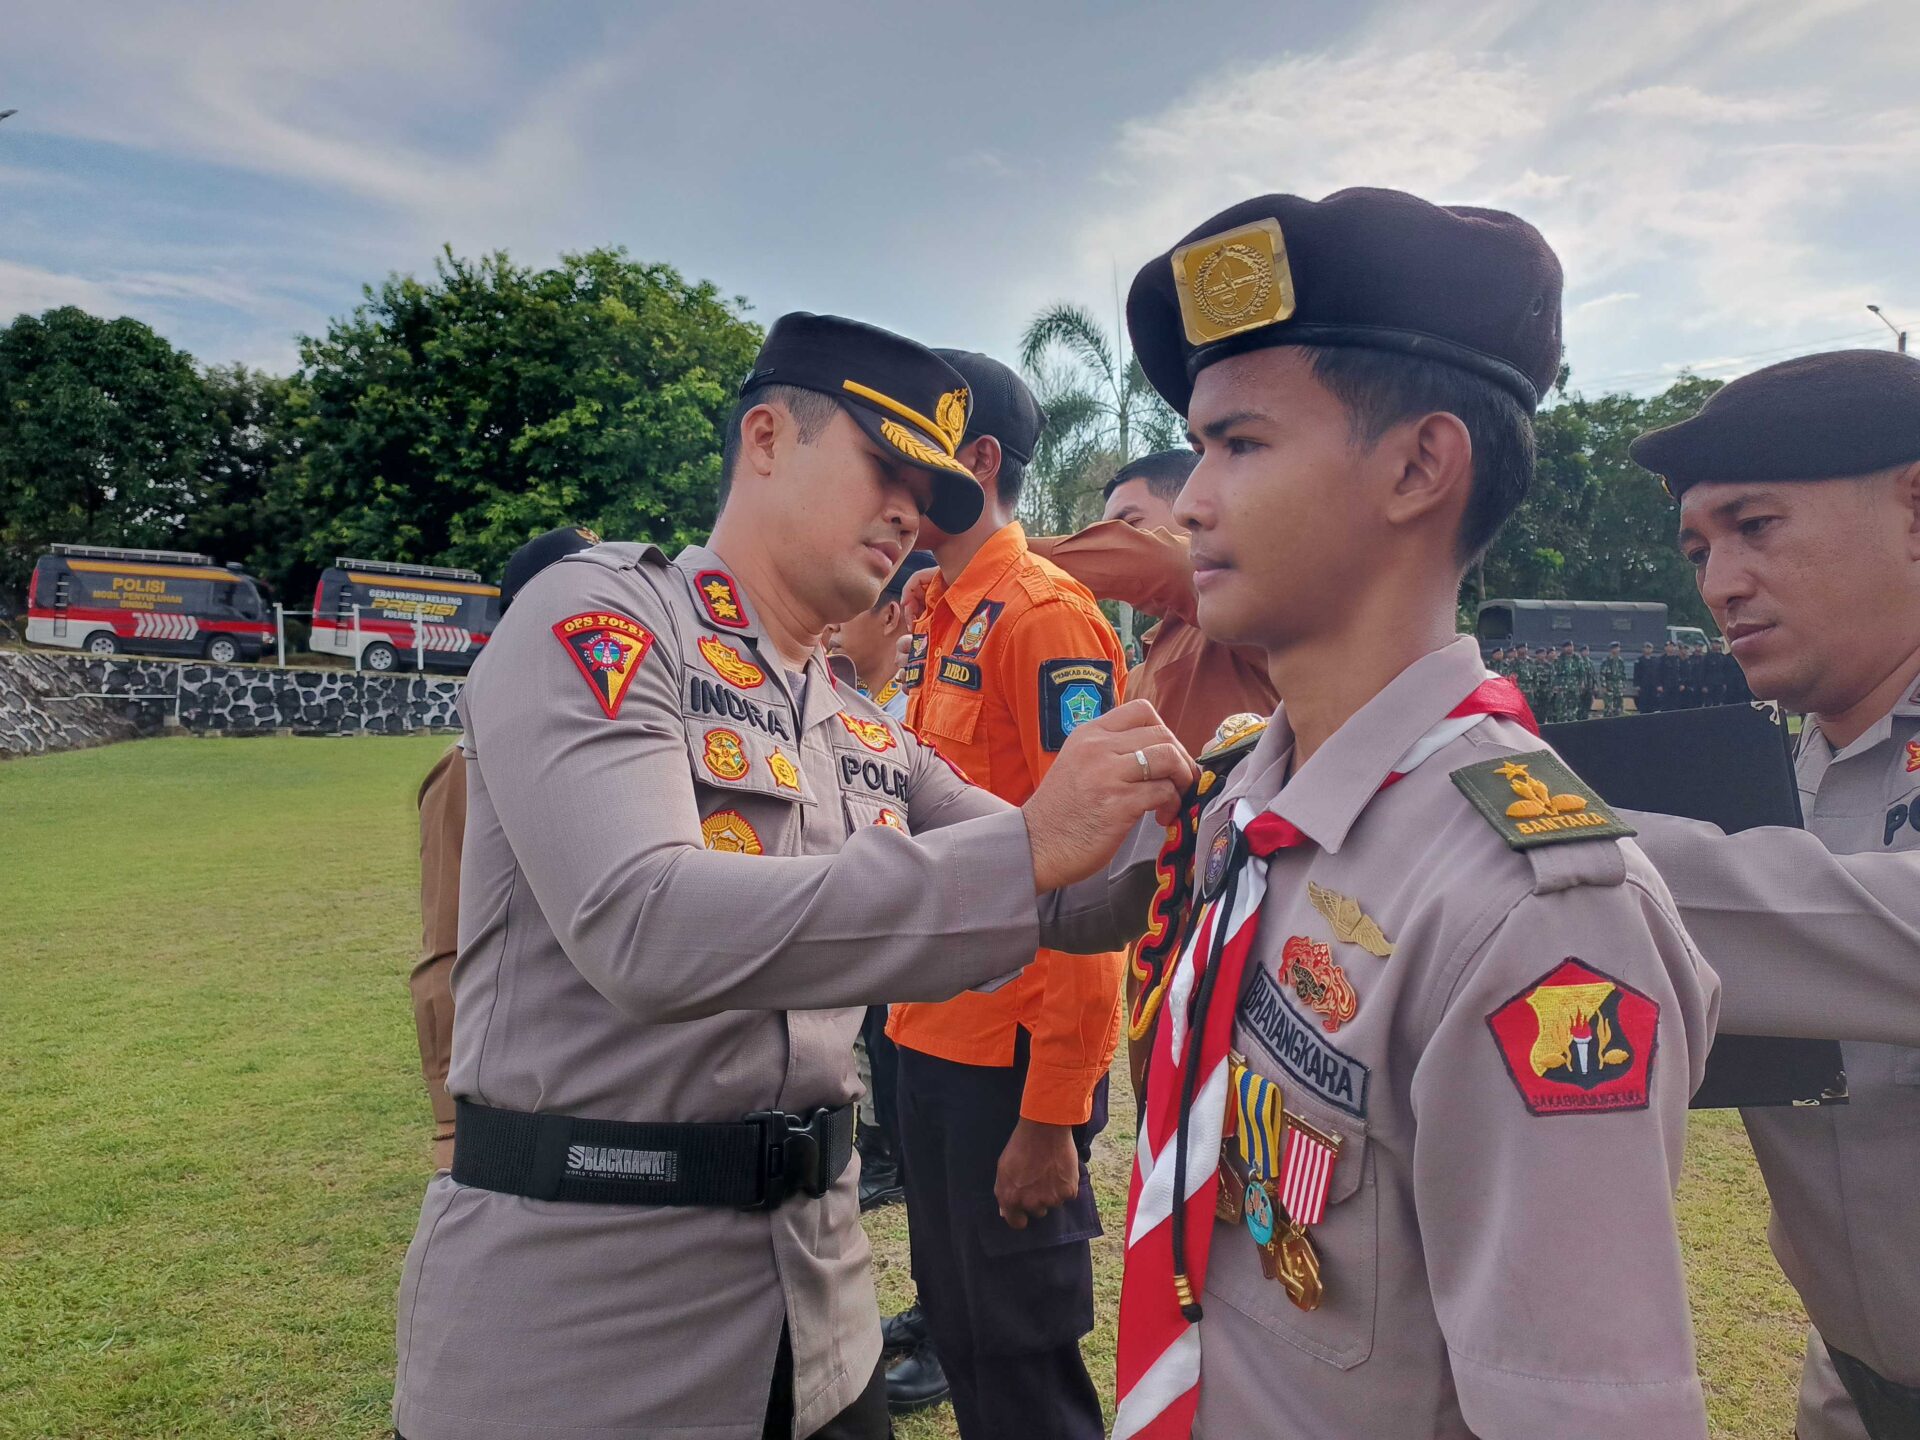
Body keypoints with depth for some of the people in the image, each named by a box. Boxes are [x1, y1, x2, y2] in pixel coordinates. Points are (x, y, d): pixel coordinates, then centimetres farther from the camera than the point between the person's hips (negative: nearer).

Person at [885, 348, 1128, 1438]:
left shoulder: (1045, 614, -15)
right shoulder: (938, 617, 11)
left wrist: (1050, 1115, -19)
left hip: (1013, 1062, -8)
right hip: (933, 1038, 8)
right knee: (957, 1331, 22)